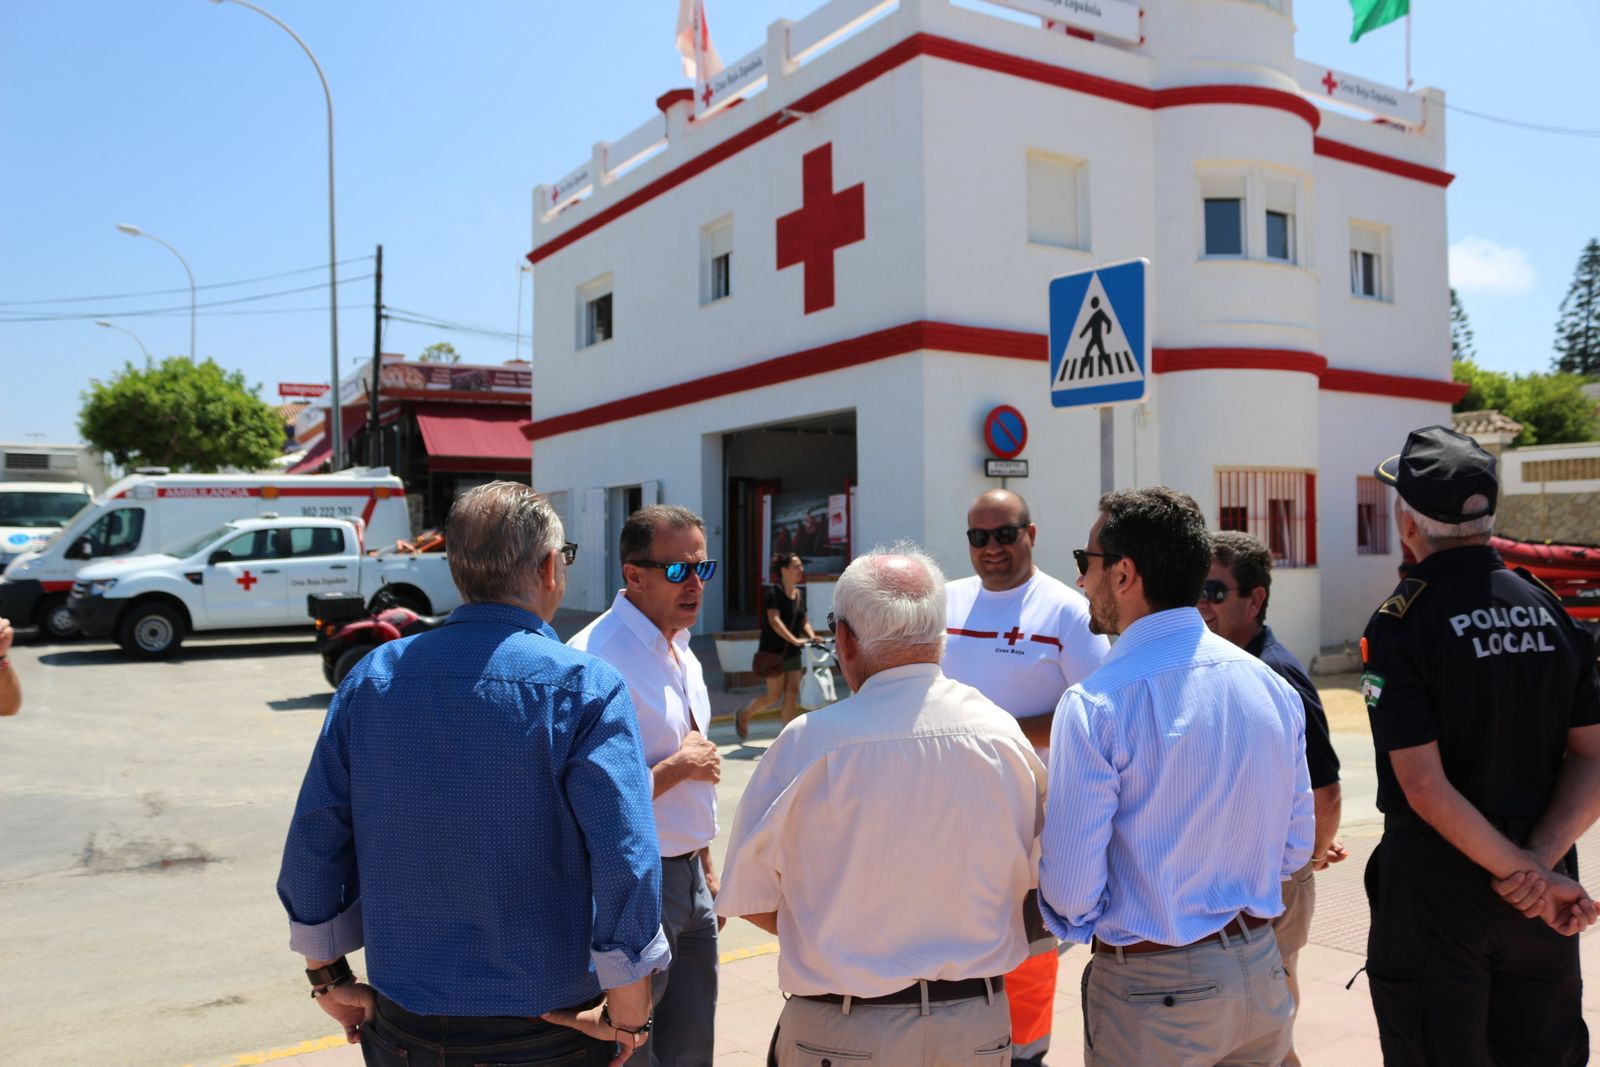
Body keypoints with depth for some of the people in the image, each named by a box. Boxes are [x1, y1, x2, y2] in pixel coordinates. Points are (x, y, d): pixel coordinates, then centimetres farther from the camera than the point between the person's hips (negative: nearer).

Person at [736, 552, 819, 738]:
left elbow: (804, 620, 10)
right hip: (773, 651, -7)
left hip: (792, 652, 7)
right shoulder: (774, 593, -14)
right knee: (775, 694, -1)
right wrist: (795, 640, -34)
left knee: (792, 693, 2)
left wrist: (812, 637, -11)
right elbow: (774, 621, -25)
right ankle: (743, 715, 21)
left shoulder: (800, 594, 8)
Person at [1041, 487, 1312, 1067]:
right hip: (1260, 973, 6)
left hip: (1152, 995, -5)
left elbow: (1071, 888, -18)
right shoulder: (1273, 686, -3)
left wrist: (1076, 921, 3)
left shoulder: (1095, 704, -22)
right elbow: (1294, 848, 5)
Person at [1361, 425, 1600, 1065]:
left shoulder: (1400, 623, -16)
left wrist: (1523, 872, -11)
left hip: (1434, 885, -5)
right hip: (1543, 888, 6)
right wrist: (1538, 861, -9)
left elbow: (1426, 788, -20)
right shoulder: (1548, 609, 1)